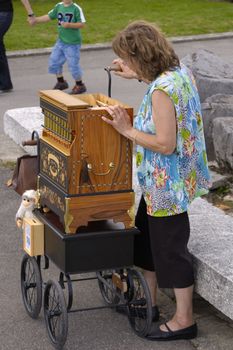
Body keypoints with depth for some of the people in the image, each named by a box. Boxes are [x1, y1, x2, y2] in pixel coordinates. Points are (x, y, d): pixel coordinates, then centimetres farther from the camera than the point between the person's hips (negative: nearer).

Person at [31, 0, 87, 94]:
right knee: (54, 62, 11)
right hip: (61, 41, 6)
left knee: (73, 65, -4)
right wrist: (36, 20, -1)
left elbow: (82, 24, -15)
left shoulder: (76, 8, -13)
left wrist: (69, 25, -26)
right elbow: (49, 16, 9)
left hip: (73, 43, -6)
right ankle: (61, 82, 31)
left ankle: (80, 85, 18)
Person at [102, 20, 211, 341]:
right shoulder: (180, 70, 0)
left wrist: (127, 130, -19)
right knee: (146, 237, 22)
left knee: (170, 248, 4)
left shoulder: (161, 91, -28)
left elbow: (165, 144, -27)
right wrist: (139, 76, 17)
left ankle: (184, 320, 18)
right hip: (163, 181, 10)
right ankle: (148, 302, 37)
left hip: (167, 182, -10)